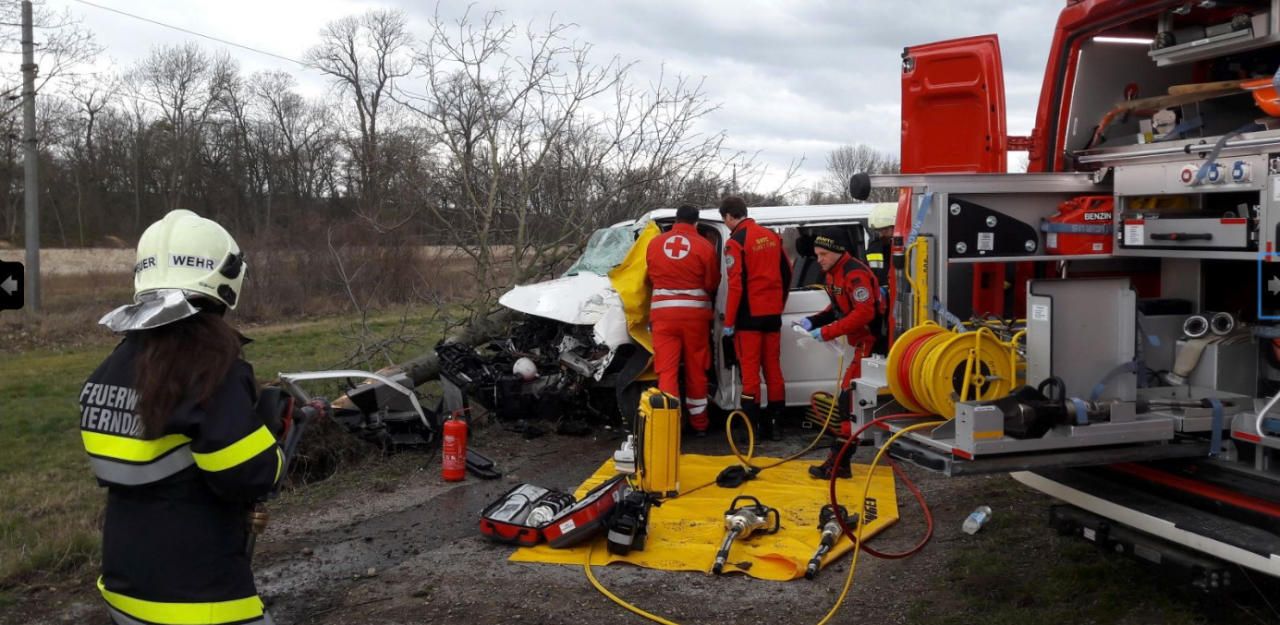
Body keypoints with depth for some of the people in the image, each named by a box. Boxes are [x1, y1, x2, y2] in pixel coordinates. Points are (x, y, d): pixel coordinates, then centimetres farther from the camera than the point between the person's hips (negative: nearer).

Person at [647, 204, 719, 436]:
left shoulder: (654, 243, 4)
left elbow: (650, 277, 12)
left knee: (667, 369, 1)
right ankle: (699, 423, 20)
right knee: (696, 369, 10)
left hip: (663, 311, 1)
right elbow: (712, 283, 0)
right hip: (695, 312, -1)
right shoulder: (704, 246, -4)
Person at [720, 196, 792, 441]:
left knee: (750, 370, -1)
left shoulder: (736, 242, -12)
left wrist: (729, 321, -11)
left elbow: (736, 285, -16)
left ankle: (752, 426, -1)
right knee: (773, 368, 11)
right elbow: (787, 273, 14)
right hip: (772, 314, 6)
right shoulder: (771, 236, 9)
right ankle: (776, 425, 15)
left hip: (749, 315, -6)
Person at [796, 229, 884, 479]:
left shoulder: (855, 274, -21)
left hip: (872, 343, -10)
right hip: (863, 342, 10)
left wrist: (828, 332, -24)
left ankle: (840, 462, -12)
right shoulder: (832, 274, 11)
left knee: (850, 397, -12)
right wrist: (813, 322, 4)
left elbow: (864, 313, -27)